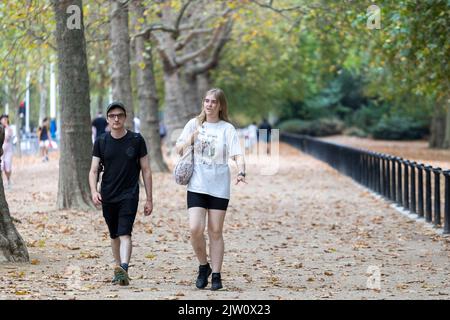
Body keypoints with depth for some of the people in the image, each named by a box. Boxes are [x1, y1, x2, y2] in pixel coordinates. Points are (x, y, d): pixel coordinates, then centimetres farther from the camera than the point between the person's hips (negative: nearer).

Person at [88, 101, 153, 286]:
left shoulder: (136, 140, -2)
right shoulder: (101, 142, 3)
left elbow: (146, 170, 3)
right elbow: (93, 170, 2)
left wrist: (149, 199, 1)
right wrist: (94, 191, -17)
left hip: (129, 195, -3)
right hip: (107, 197, 3)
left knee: (125, 233, -18)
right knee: (114, 235, 13)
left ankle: (123, 269, -31)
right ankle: (119, 270, 26)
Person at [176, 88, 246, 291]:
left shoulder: (227, 129, 0)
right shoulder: (194, 124, 6)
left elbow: (237, 155, -8)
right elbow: (179, 150, 11)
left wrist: (241, 172, -27)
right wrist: (190, 139, -9)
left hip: (219, 188, -1)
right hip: (197, 185, 1)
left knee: (215, 232, 3)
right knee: (195, 229, -12)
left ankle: (216, 275, 11)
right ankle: (203, 266, 11)